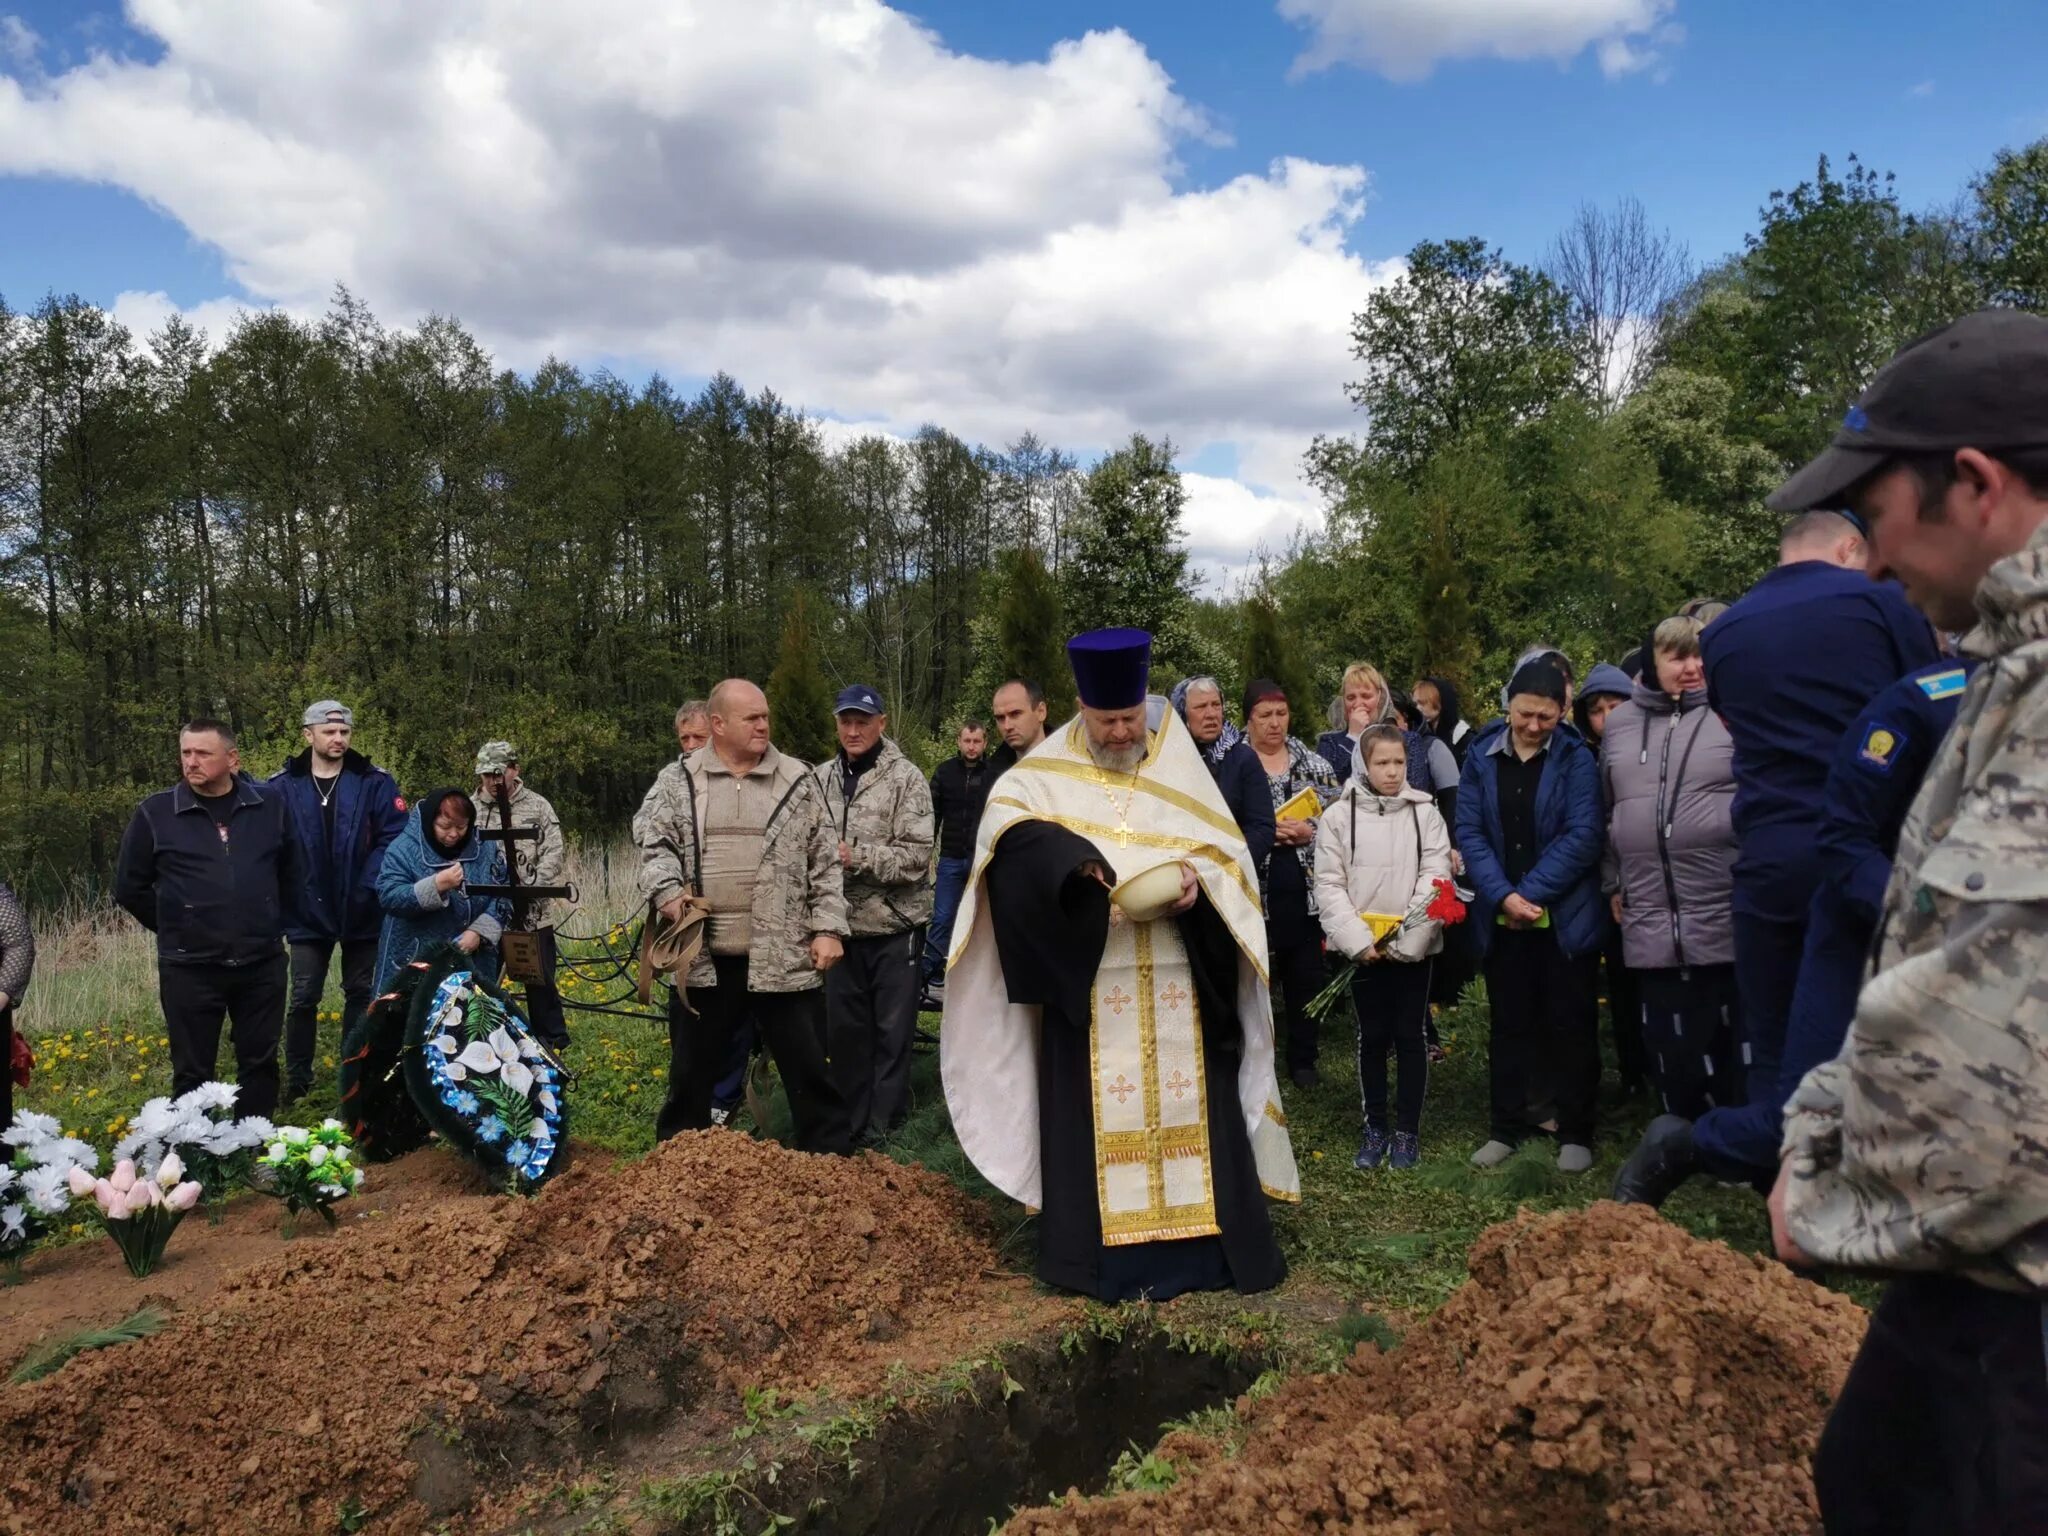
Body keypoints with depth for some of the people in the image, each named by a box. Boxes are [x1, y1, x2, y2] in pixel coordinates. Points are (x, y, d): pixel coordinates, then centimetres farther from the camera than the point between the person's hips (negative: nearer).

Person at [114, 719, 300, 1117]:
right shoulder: (155, 813, -3)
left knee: (260, 1062, 11)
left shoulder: (270, 807, 2)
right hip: (189, 968, -1)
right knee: (193, 1071, 7)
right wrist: (175, 928, 6)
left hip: (262, 964, 2)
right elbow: (129, 887, 7)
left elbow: (291, 873, 15)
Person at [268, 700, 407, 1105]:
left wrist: (368, 887, -18)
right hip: (308, 914, 0)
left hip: (362, 913, 0)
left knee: (361, 995, 12)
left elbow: (393, 838, -8)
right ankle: (297, 1083, 19)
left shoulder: (375, 783, -4)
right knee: (304, 999, 5)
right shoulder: (280, 788, -3)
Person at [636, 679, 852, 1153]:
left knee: (808, 1067, 5)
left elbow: (825, 863, 5)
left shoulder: (798, 781, 5)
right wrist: (668, 892, -17)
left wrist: (828, 928, -2)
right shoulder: (677, 781, 6)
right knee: (691, 1069, 14)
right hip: (702, 958, 1)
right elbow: (653, 841, 1)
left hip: (784, 958, -1)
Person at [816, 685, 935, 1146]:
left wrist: (856, 857, -20)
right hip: (843, 923, 5)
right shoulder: (822, 778, 6)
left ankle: (883, 1122, 18)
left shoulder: (906, 778, -8)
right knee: (843, 1026, 14)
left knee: (892, 1029, 6)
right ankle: (851, 1120, 29)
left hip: (895, 926, -4)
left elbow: (916, 856, -15)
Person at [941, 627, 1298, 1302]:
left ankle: (1200, 1243, 14)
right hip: (1087, 977, -1)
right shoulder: (1048, 776, 2)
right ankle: (1102, 1253, 10)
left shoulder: (1180, 773, 7)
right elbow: (1007, 822, -16)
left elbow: (1228, 849, 7)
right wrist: (1076, 861, -31)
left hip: (1177, 980, 2)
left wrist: (1197, 877, -16)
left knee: (1188, 1105, 4)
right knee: (1093, 1110, 1)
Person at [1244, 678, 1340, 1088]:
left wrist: (1308, 832, -12)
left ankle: (1303, 1059, 26)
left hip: (1306, 888, 3)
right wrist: (1264, 833, -17)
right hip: (1254, 891, -3)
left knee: (1306, 976, 11)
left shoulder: (1314, 764, 7)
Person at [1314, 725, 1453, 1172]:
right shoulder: (1339, 816, -2)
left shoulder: (1425, 813, -1)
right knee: (1372, 1037, 10)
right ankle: (1375, 1128, 22)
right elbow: (1329, 885, -4)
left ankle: (1407, 1130, 19)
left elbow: (1435, 879, -6)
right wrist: (1359, 939, -14)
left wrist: (1405, 938, -15)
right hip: (1362, 946, 0)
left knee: (1410, 1036, 7)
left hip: (1414, 945, 0)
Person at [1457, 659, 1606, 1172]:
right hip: (1501, 916, 2)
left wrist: (1531, 893, -17)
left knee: (1571, 1024, 7)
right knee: (1510, 1023, 12)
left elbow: (1582, 836, -12)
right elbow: (1469, 831, -4)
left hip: (1565, 916, -2)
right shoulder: (1481, 756, 1)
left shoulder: (1575, 758, -5)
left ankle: (1575, 1132, 19)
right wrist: (1504, 895, -15)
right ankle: (1506, 1127, 23)